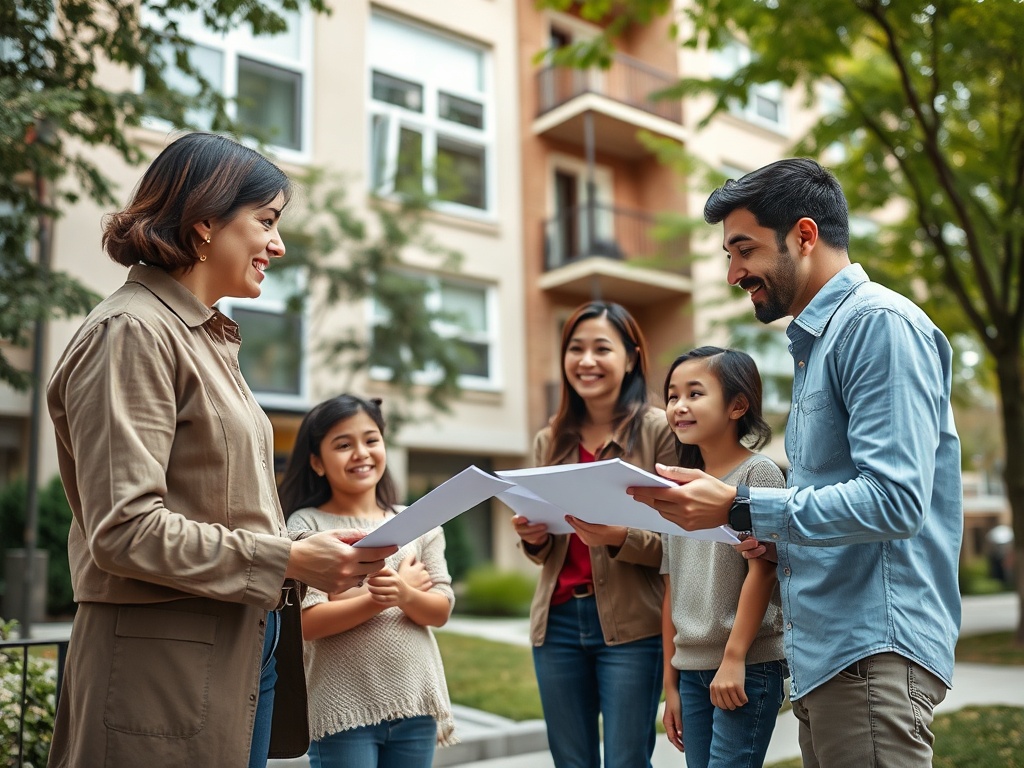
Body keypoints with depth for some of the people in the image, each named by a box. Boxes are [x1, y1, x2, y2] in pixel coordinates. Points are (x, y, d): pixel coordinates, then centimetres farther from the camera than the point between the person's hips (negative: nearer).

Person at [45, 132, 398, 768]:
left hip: (243, 644, 9)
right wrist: (290, 560, -20)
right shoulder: (134, 333, -13)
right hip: (166, 656, -9)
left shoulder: (210, 338, 15)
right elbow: (124, 529, -20)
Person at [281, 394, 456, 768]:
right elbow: (306, 623, -14)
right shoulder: (307, 526, -6)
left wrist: (404, 595, -20)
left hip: (415, 705, 4)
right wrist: (382, 598, -16)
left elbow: (441, 611, 0)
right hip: (344, 710, -4)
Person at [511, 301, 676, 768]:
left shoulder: (658, 430, -6)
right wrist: (534, 539, -6)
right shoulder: (550, 440, 9)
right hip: (557, 621, 5)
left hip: (629, 624, -4)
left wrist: (619, 537, -24)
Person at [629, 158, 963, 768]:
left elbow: (894, 500, -23)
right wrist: (777, 534, 5)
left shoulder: (880, 323, -13)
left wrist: (741, 508, -24)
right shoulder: (815, 339, 18)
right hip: (822, 651, 9)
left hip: (873, 650, -9)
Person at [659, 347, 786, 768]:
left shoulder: (758, 473, -6)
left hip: (748, 666, -6)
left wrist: (734, 658, -17)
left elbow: (762, 570, -12)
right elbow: (672, 591, 12)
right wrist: (670, 682, 12)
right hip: (690, 668, 6)